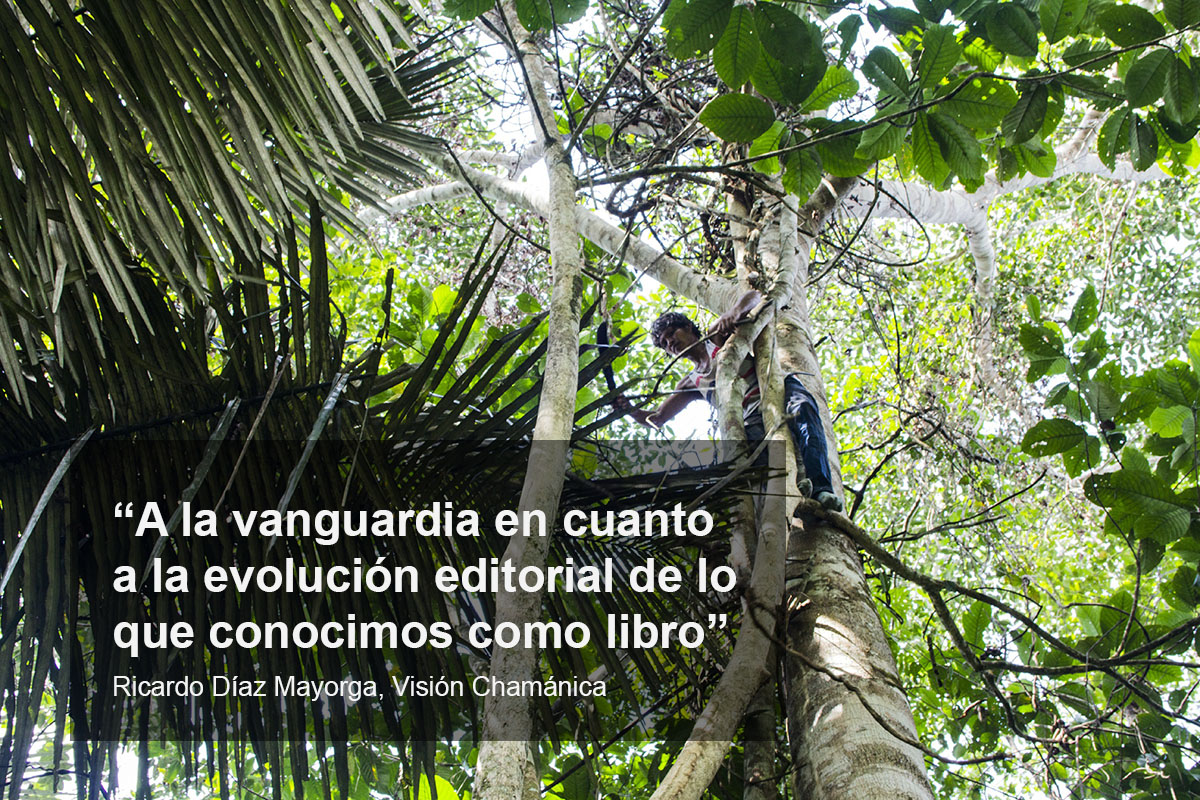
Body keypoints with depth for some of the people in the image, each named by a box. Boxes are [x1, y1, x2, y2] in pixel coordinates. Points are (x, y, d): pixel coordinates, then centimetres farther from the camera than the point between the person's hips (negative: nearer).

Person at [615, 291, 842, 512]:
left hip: (779, 390, -4)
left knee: (800, 407, -38)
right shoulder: (692, 383, 26)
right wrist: (631, 410, 2)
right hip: (753, 421, 4)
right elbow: (656, 419, 23)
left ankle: (821, 489, -54)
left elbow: (754, 297, 6)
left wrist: (732, 315, -15)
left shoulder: (718, 337, 16)